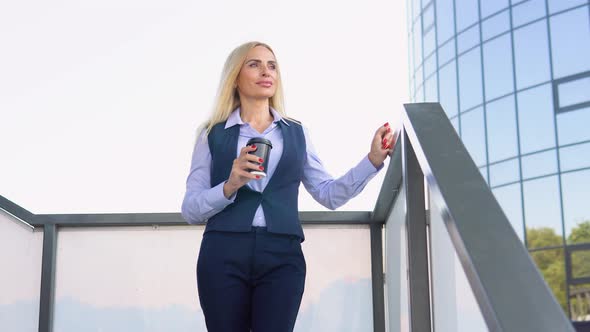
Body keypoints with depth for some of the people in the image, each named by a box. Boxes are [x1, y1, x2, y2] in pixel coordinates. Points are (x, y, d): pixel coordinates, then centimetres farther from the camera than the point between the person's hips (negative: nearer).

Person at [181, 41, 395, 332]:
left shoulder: (296, 133, 16)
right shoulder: (213, 134, 9)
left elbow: (329, 194, 9)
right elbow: (190, 210, 2)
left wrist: (373, 159, 0)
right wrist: (230, 186, -14)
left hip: (282, 256, 1)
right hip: (223, 255, -1)